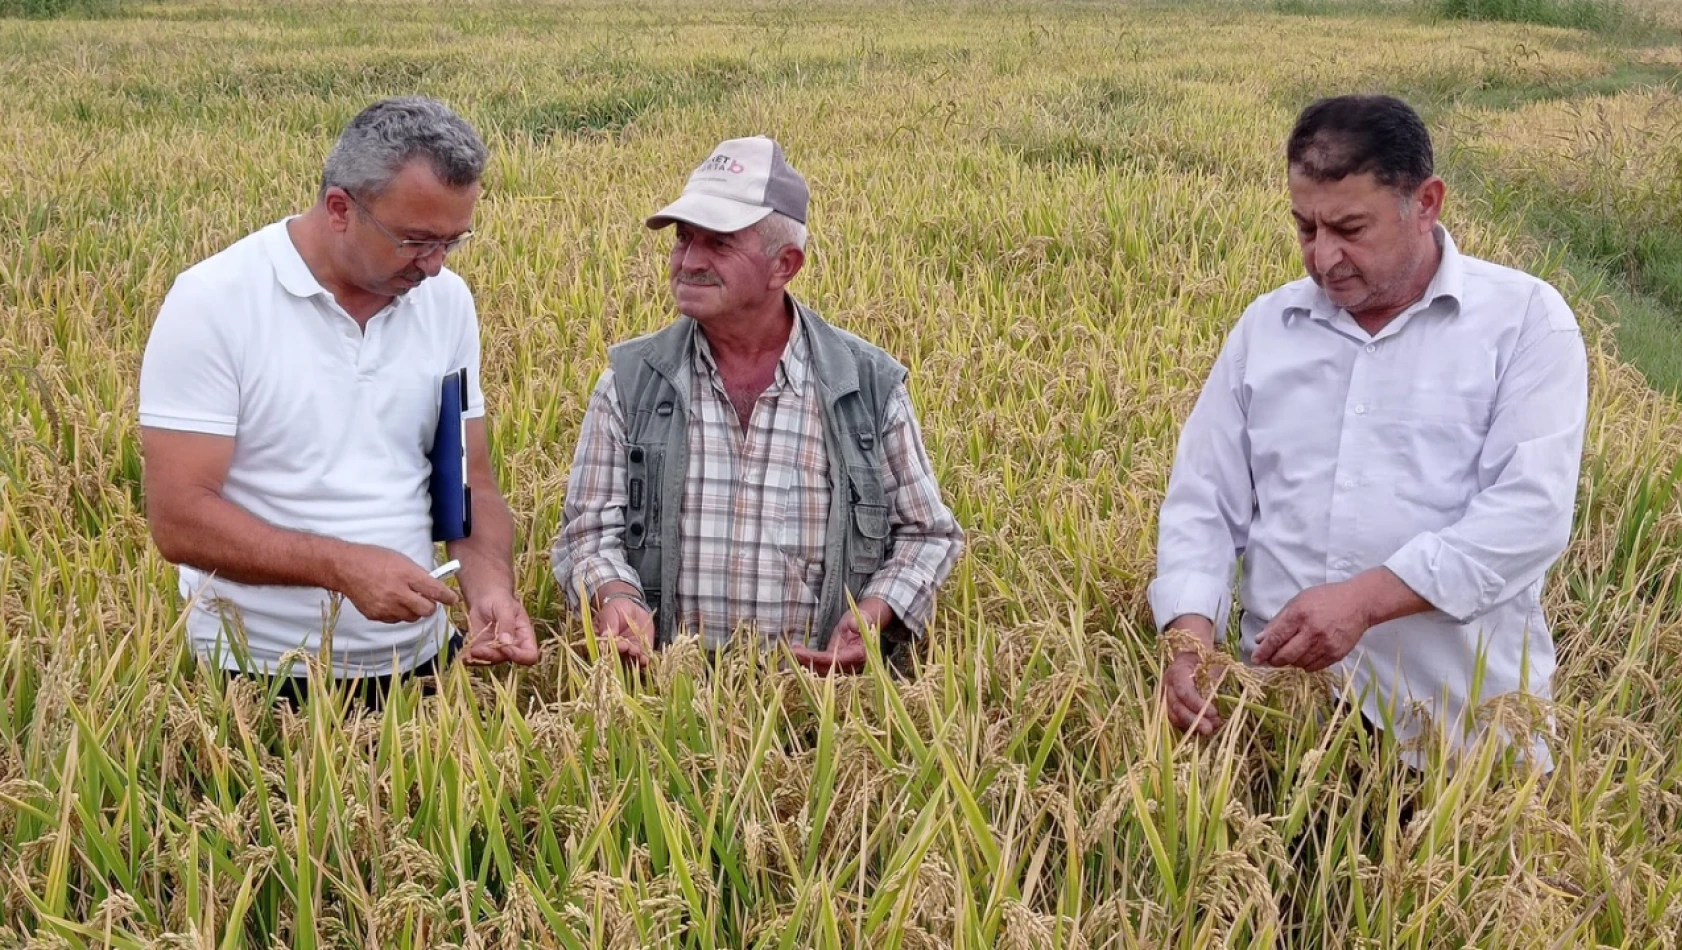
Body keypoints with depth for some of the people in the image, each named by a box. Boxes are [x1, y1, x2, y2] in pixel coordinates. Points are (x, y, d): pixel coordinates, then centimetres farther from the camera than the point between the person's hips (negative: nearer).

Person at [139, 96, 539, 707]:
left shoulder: (448, 302, 0)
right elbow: (179, 517, -17)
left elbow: (470, 483, 3)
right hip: (262, 676, -4)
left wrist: (491, 586, -16)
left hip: (417, 663, 5)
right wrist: (342, 565, -27)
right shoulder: (212, 303, -15)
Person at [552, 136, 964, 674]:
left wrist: (874, 612, -6)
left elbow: (927, 533, 12)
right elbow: (589, 530, 9)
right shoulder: (630, 382, 7)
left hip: (821, 684, -1)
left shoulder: (869, 385, 5)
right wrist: (613, 595, -14)